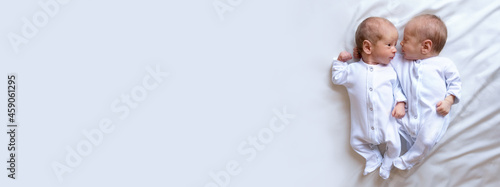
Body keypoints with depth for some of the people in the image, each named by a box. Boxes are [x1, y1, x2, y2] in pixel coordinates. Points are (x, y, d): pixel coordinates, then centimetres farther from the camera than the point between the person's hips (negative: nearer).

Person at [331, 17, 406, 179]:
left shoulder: (390, 71, -2)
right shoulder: (353, 70, -4)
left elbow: (397, 89, 5)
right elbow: (337, 78, 8)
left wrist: (400, 103, -10)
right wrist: (340, 62, 1)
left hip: (386, 122, -1)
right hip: (362, 125, 1)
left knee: (394, 144, -4)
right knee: (356, 142, 12)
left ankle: (387, 163, 30)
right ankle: (374, 159, 40)